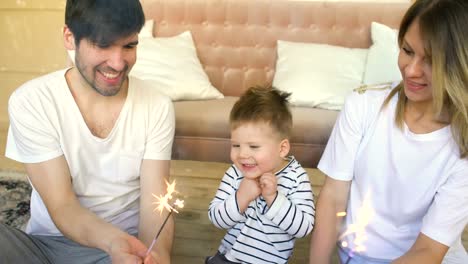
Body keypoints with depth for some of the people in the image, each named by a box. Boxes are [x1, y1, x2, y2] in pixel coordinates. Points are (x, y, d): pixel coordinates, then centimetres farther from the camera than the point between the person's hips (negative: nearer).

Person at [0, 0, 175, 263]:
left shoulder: (157, 107, -8)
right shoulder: (29, 103, -12)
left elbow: (154, 204, -11)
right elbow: (62, 207, -15)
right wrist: (113, 239, -36)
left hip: (128, 242, 1)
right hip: (46, 242, 0)